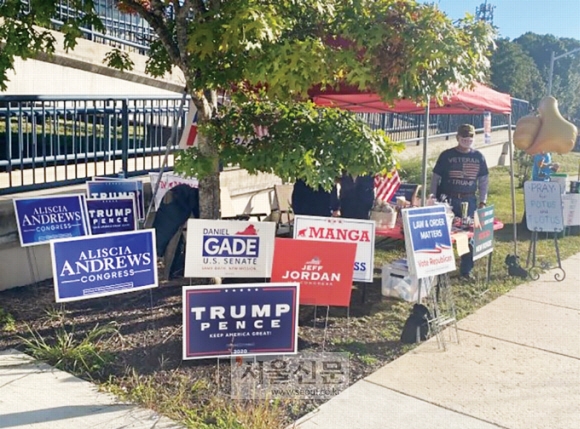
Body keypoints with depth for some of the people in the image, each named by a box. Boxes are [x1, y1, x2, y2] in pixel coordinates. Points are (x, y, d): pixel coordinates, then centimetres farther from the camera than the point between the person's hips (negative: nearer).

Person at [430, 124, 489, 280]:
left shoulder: (478, 157, 7)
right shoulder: (446, 155, 0)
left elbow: (483, 180, 12)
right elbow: (435, 178, 2)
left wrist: (483, 201, 5)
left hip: (469, 201, 2)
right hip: (448, 200, -2)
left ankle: (466, 270, 17)